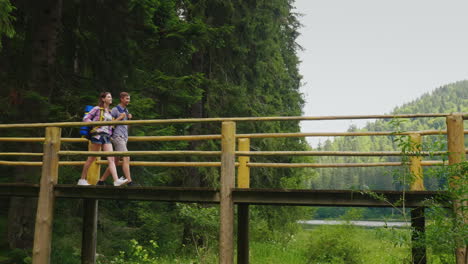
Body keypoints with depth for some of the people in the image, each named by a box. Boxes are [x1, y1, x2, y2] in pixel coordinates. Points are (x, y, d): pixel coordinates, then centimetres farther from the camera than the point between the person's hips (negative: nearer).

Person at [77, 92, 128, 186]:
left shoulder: (109, 112, 19)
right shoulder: (97, 109, 1)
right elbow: (85, 118, -1)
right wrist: (94, 124, -13)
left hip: (107, 136, 6)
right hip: (98, 135, -6)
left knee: (111, 159, -9)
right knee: (91, 158, 1)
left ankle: (116, 180, -19)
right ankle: (82, 180, 12)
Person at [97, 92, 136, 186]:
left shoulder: (126, 110, 22)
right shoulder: (115, 109, -2)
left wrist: (129, 118, 8)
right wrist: (120, 118, -12)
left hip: (124, 137, 9)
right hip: (118, 136, -9)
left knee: (115, 162, 7)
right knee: (126, 158, -19)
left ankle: (101, 180, 14)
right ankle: (129, 181, -25)